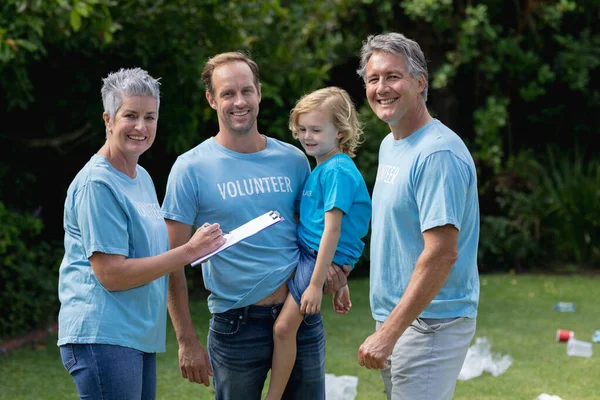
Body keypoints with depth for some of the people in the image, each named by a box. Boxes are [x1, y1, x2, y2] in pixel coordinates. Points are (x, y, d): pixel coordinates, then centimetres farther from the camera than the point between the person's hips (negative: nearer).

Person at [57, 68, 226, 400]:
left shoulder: (141, 177, 17)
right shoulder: (97, 183, -13)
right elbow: (111, 275, -18)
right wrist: (188, 252, -18)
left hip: (140, 338, 9)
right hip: (104, 337, -9)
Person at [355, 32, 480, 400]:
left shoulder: (438, 153, -18)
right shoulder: (390, 145, 12)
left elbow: (441, 253, -24)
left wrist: (388, 333, -26)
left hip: (429, 324, -9)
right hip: (396, 316, 9)